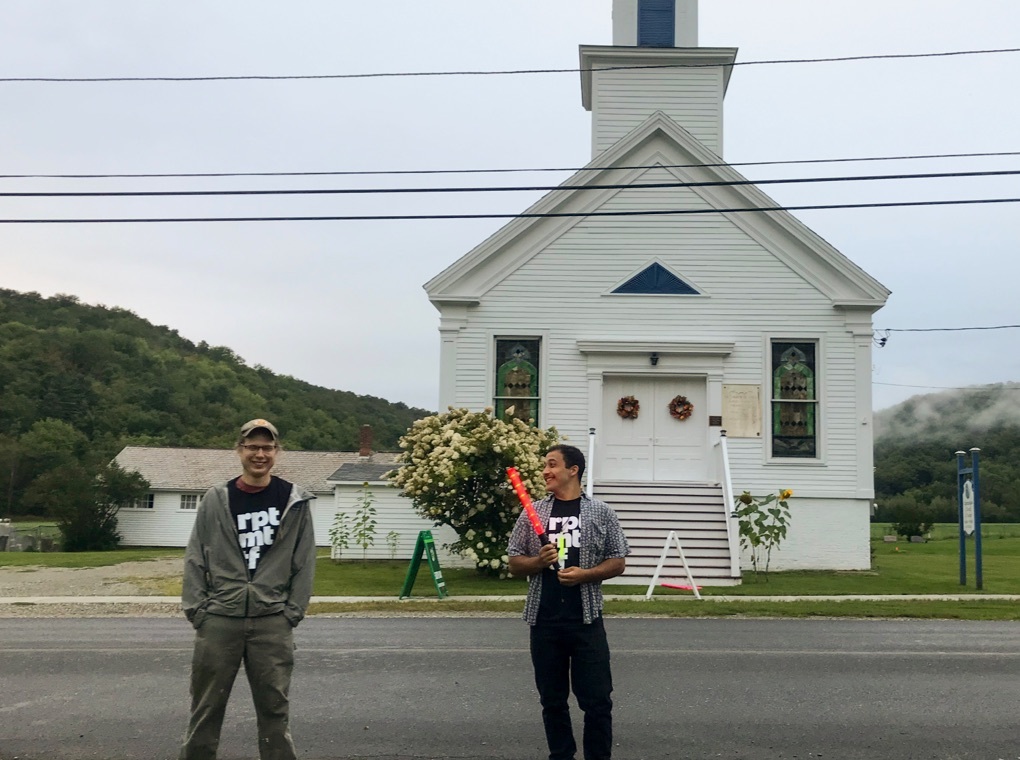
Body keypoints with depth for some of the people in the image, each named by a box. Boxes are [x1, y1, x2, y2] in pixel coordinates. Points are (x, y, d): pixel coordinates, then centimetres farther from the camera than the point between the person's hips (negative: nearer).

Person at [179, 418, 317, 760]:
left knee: (274, 707, 7)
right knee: (206, 706, 9)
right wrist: (196, 608, -3)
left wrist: (293, 611, -3)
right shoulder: (215, 500, 3)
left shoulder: (295, 501, 2)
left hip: (272, 621, 0)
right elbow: (196, 559, 4)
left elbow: (304, 562, 2)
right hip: (219, 618, 1)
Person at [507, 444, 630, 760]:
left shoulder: (601, 512, 1)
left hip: (586, 620, -2)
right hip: (544, 621, 2)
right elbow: (514, 564, 8)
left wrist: (585, 574, -14)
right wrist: (539, 561, -12)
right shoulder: (533, 513, 6)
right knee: (553, 700, 11)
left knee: (597, 700, 0)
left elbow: (618, 562, 3)